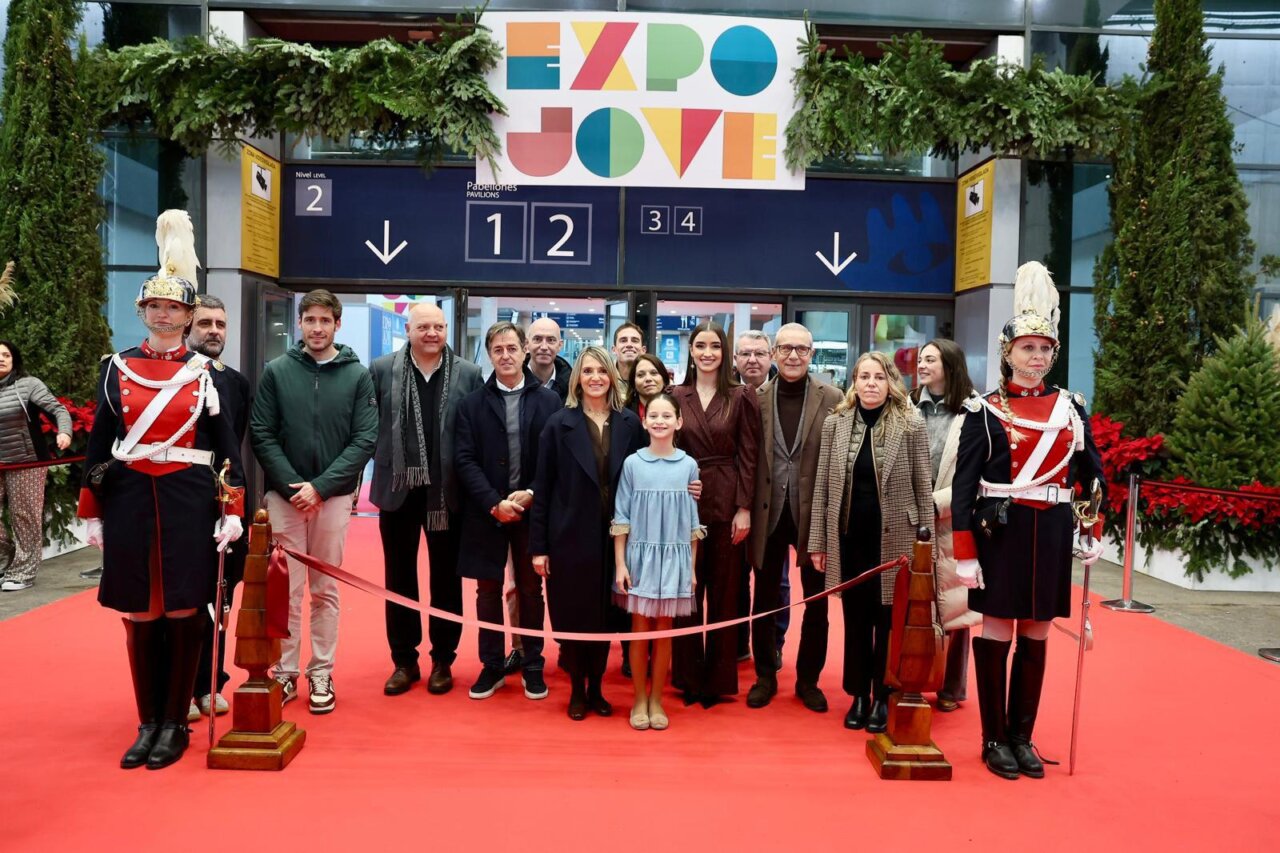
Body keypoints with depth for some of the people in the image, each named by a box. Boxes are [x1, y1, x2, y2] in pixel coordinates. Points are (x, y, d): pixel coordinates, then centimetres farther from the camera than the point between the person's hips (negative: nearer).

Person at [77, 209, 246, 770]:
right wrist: (91, 512, 4)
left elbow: (227, 447, 1)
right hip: (131, 501, 2)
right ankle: (148, 723, 22)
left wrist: (233, 511, -6)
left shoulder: (206, 373, 2)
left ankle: (175, 724, 17)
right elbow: (99, 443, 7)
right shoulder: (117, 368, 6)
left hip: (189, 501, -2)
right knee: (139, 615, 8)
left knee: (184, 612, 4)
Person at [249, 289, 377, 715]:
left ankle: (322, 674, 17)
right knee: (285, 589, 4)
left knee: (325, 590, 8)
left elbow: (365, 439, -4)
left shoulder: (358, 375, 1)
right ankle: (284, 672, 16)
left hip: (334, 496, 0)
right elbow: (261, 435, 0)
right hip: (284, 494, 0)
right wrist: (293, 485, -11)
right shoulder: (276, 371, 3)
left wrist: (320, 486, -12)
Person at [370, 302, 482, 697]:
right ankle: (404, 661, 23)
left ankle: (443, 661, 23)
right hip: (398, 490, 1)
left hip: (448, 492, -1)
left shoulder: (468, 374, -1)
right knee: (399, 578, 10)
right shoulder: (381, 370, 0)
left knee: (446, 578, 9)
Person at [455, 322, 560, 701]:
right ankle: (492, 666, 23)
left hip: (532, 510, 0)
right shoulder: (471, 403, 2)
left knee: (530, 590, 10)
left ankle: (532, 667, 23)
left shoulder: (548, 400, 1)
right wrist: (494, 504, -13)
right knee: (488, 591, 10)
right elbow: (465, 460, -4)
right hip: (486, 512, 1)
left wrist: (530, 495, -14)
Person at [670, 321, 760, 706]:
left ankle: (719, 678, 20)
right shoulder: (675, 395, 4)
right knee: (686, 592, 8)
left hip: (727, 503, -1)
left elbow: (748, 455, -2)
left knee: (723, 593, 7)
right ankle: (688, 676, 21)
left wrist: (744, 508, -8)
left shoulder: (741, 396, 0)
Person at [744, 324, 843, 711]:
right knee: (765, 601, 13)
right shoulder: (756, 397, 1)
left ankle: (808, 679, 28)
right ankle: (765, 677, 29)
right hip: (768, 514, 1)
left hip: (814, 514, -1)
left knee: (816, 603, 11)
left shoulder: (832, 398, -3)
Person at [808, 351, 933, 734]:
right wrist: (817, 541, 3)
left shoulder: (912, 424, -4)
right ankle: (859, 695, 25)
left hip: (894, 538, -2)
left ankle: (883, 697, 22)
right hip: (849, 537, 2)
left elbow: (923, 487, -1)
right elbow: (823, 485, 5)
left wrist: (927, 545, -2)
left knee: (888, 620, 7)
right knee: (855, 619, 11)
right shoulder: (835, 423, 2)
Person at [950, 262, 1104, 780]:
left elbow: (1093, 474, 16)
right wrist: (964, 553, -12)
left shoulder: (1070, 408, 7)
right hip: (1002, 531, -3)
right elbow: (963, 486, -7)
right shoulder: (985, 410, -5)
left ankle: (1023, 737, 23)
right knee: (996, 632, 3)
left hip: (1052, 533, 4)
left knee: (1036, 636, 10)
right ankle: (995, 739, 16)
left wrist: (1093, 532, 7)